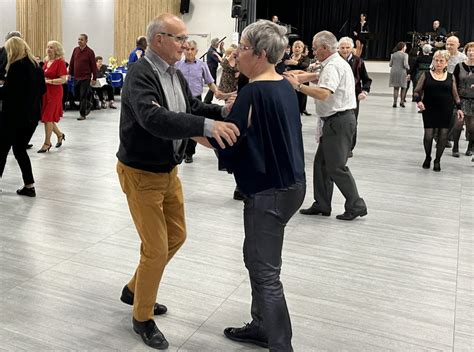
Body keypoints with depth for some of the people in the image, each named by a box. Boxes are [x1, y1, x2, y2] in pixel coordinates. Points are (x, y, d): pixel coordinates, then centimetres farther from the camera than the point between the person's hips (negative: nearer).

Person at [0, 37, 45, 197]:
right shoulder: (36, 65, 8)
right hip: (32, 114, 7)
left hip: (15, 114, -7)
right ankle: (29, 185, 11)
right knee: (20, 149, 15)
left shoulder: (16, 66, -14)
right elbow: (43, 89, 16)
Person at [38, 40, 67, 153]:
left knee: (48, 117, -4)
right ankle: (60, 134, 32)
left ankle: (47, 143, 6)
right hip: (44, 91, 7)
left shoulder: (60, 62, -10)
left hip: (54, 92, -7)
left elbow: (63, 80, -17)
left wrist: (48, 81, -20)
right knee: (46, 117, 11)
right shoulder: (46, 61, 11)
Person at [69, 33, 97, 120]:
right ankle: (88, 104, 36)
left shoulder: (90, 52, -7)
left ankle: (82, 114, 2)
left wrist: (94, 78, -10)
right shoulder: (75, 50, 6)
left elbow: (94, 66, -7)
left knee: (83, 96, -5)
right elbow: (72, 63, 13)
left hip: (85, 78, -5)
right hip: (76, 77, 5)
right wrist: (70, 73, 10)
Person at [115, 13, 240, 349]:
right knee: (156, 248, -2)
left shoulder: (175, 73, 5)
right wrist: (207, 126, -48)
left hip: (168, 170, 9)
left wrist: (222, 111, -13)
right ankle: (142, 318, 22)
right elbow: (154, 119, -38)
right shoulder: (140, 74, -22)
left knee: (176, 236, 19)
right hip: (141, 174, -9)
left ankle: (134, 290, 40)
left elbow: (193, 107, 8)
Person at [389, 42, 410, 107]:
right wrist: (408, 68, 5)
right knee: (403, 87, 12)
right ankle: (402, 102, 10)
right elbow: (405, 65, -15)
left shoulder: (394, 54, 6)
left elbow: (390, 64, 7)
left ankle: (395, 102, 1)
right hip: (402, 72, -3)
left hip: (394, 72, 3)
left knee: (396, 88, 7)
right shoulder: (405, 55, -7)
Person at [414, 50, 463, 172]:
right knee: (428, 134, -5)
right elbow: (417, 91, 5)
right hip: (429, 109, -2)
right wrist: (418, 101, -13)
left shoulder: (450, 77, 7)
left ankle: (437, 160, 17)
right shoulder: (426, 75, 2)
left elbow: (455, 95, 13)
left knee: (443, 134, 1)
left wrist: (459, 108, 5)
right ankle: (427, 158, 21)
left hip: (445, 110, 2)